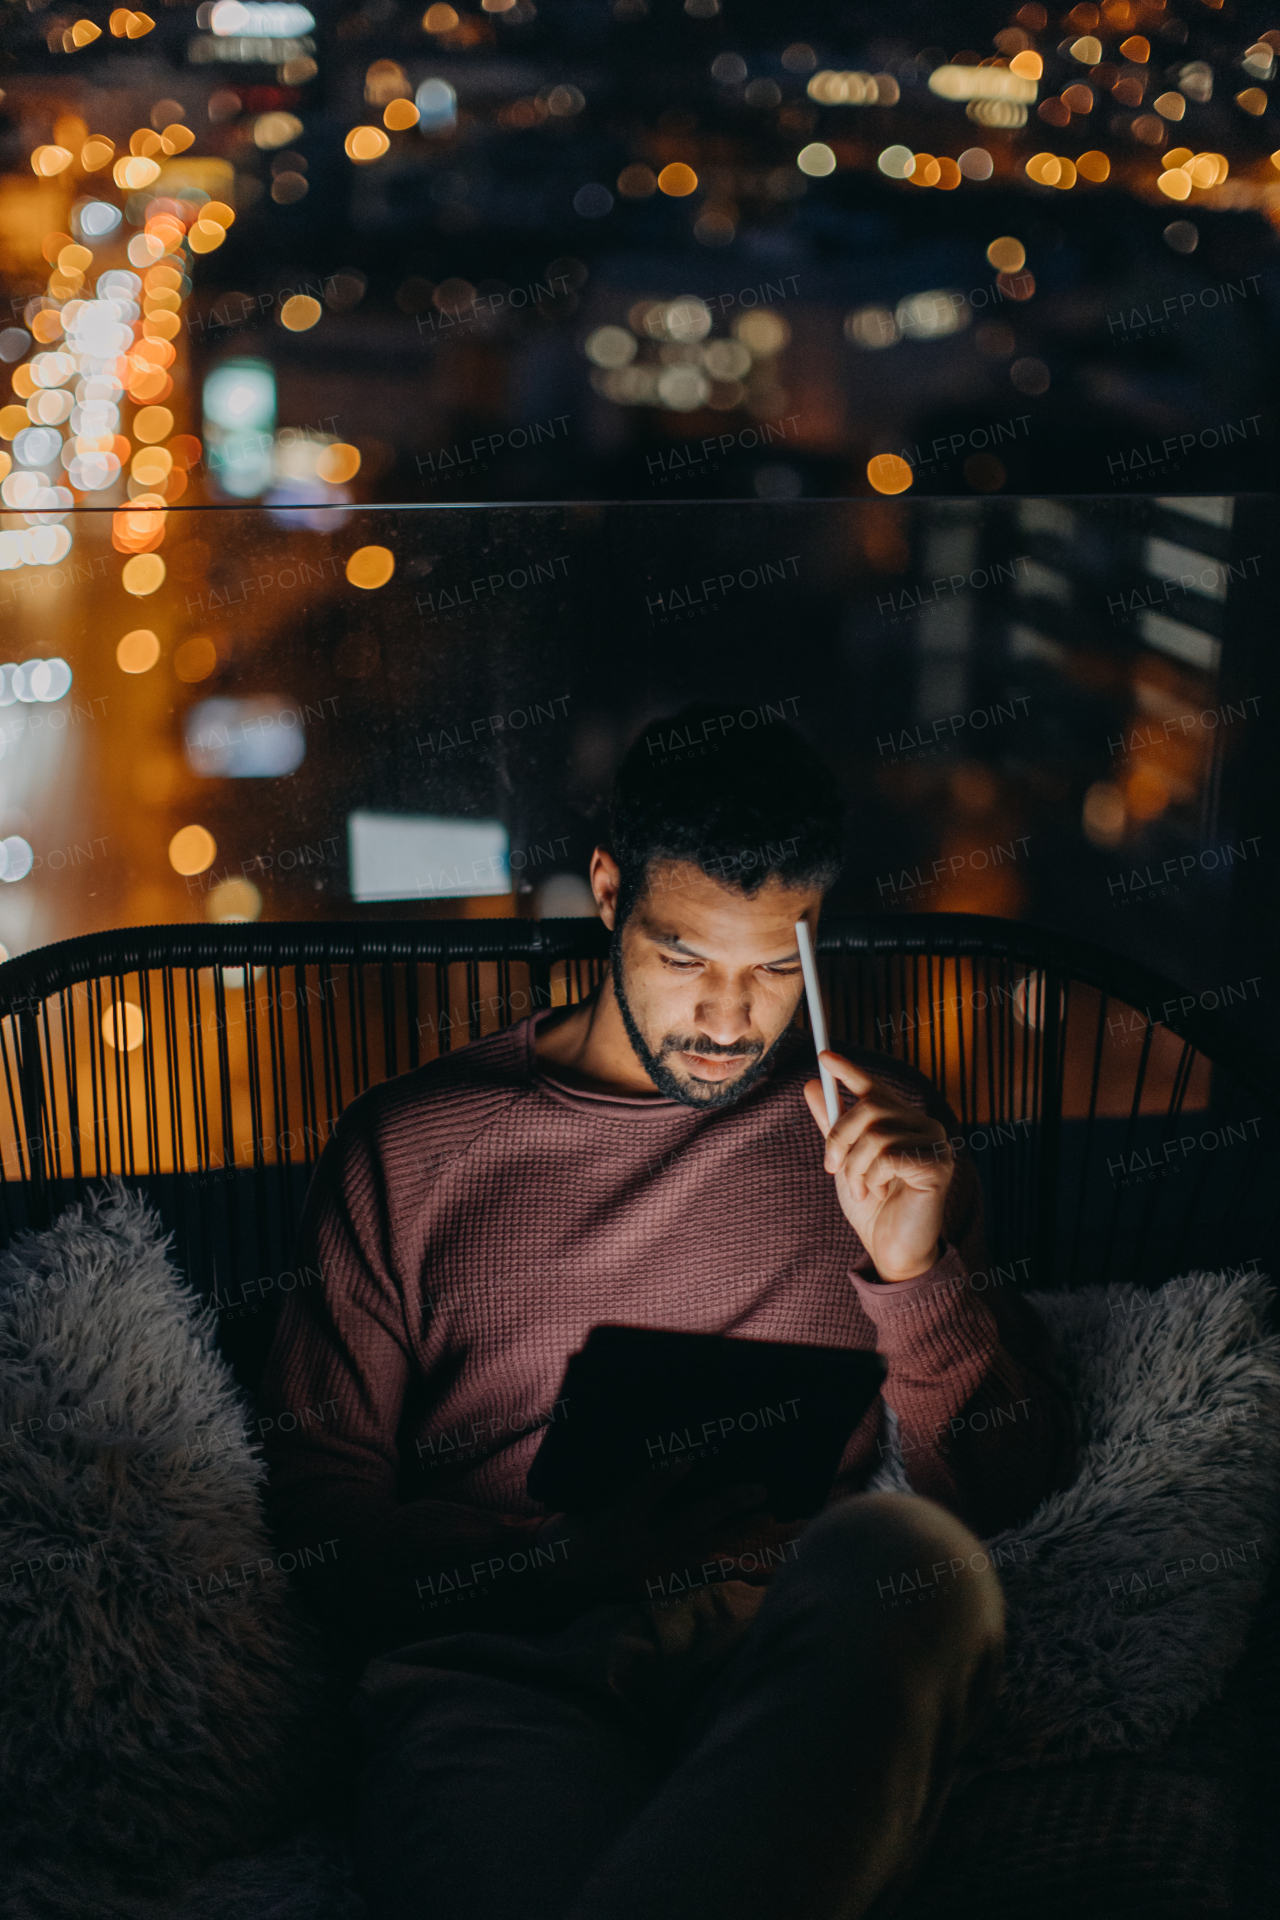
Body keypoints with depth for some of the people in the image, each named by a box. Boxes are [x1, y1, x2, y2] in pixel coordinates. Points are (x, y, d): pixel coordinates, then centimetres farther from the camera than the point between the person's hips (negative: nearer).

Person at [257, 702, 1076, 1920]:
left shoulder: (878, 1128, 19)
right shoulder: (406, 1146, 16)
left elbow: (1007, 1485, 16)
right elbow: (321, 1487, 11)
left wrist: (914, 1270, -3)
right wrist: (523, 1608, -8)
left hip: (801, 1660, 4)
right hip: (500, 1664, -3)